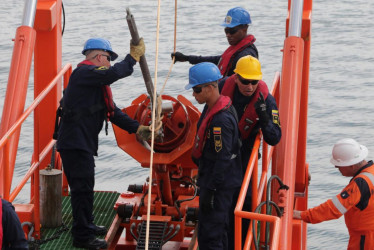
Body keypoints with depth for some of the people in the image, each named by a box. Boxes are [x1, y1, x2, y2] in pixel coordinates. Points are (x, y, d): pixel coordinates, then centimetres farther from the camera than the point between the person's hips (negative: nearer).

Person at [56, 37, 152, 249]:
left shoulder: (96, 79, 21)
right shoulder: (85, 72, -13)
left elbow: (112, 111, 21)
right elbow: (114, 73, -32)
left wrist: (137, 128, 13)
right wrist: (134, 57, -20)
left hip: (84, 143, 11)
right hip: (75, 142, -11)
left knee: (85, 186, 21)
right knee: (83, 186, -9)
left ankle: (86, 225, 35)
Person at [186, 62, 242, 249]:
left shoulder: (222, 118, -24)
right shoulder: (213, 109, 9)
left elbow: (223, 159, -25)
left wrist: (210, 190, -23)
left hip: (220, 185, -10)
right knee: (218, 231, 19)